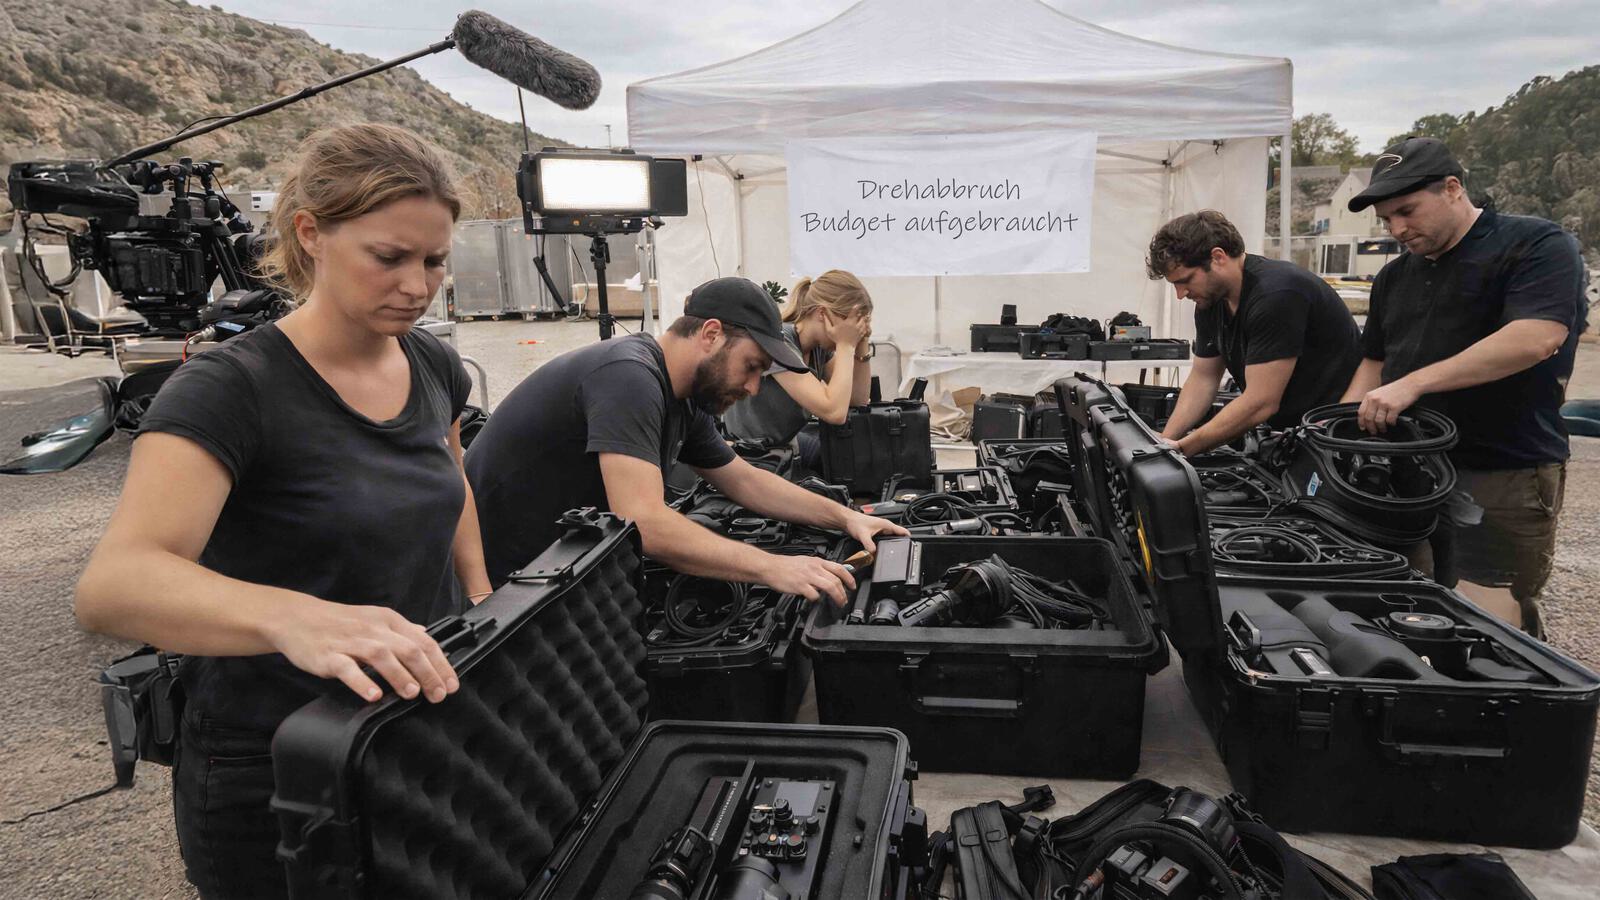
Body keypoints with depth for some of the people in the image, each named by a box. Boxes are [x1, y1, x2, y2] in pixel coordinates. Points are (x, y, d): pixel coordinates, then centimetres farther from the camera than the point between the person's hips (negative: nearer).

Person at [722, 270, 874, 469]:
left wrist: (861, 345, -8)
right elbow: (834, 412, -33)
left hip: (788, 443, 8)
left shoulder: (821, 344, -2)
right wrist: (846, 345, -25)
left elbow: (858, 399, 3)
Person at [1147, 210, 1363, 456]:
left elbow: (1260, 403, -27)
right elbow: (1203, 378, 8)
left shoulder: (1276, 295, -25)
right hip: (1284, 430, 7)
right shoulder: (1210, 299, 1)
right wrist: (1164, 443, -3)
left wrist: (1182, 448, -22)